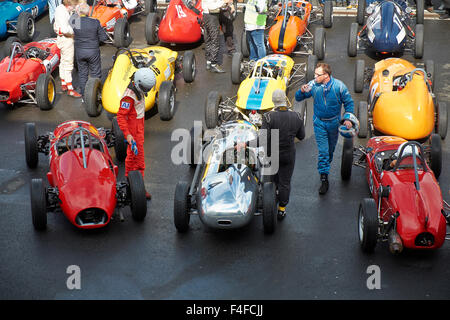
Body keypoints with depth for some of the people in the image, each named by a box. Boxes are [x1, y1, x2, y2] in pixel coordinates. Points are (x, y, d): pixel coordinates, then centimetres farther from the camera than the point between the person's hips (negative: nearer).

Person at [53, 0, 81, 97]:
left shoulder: (61, 8, 7)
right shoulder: (62, 12, -24)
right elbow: (65, 30, -32)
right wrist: (74, 31, -17)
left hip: (62, 38, 11)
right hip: (66, 39, -11)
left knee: (63, 62, 20)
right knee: (68, 65, -4)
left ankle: (63, 84, 33)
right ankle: (70, 89, 1)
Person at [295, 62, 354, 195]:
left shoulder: (338, 86, -16)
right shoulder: (313, 85, -14)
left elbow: (349, 102, -3)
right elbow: (298, 98, -5)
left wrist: (348, 118, -10)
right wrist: (302, 91, -27)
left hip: (334, 122, 1)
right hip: (319, 123, -1)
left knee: (331, 148, 19)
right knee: (323, 151, -6)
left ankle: (326, 165, 45)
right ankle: (324, 179, -2)